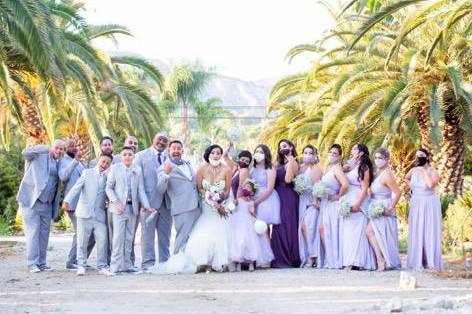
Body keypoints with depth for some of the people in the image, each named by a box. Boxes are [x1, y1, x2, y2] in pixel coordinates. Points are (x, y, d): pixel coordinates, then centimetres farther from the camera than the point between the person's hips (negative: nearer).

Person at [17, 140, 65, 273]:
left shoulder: (59, 164, 15)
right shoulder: (39, 155, -2)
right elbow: (25, 152, -21)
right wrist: (46, 148, -22)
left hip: (47, 204, 6)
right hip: (31, 201, -6)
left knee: (44, 234, 7)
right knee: (33, 232, -7)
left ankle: (41, 263, 13)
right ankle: (32, 263, -5)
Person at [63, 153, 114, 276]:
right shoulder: (87, 173, 6)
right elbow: (76, 187, -4)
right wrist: (67, 200, -15)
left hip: (100, 214, 1)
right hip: (85, 213, -1)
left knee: (102, 240, -6)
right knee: (82, 241, 1)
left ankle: (102, 266, 2)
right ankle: (81, 266, 10)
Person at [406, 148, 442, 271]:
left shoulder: (433, 172, -11)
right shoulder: (414, 170, 4)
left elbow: (430, 184, -31)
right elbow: (406, 178, 26)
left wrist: (424, 171, -21)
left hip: (429, 205, -5)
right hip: (416, 205, 5)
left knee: (429, 232, -5)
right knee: (416, 232, 4)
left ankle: (431, 262, -5)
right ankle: (417, 262, 9)